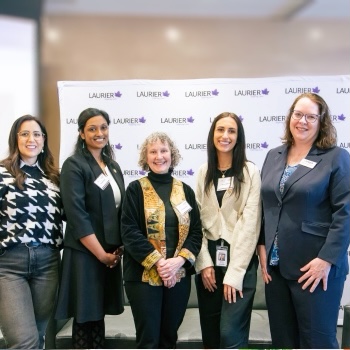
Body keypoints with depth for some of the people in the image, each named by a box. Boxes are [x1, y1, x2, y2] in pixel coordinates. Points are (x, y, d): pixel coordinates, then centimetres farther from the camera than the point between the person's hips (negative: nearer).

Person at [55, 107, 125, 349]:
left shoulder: (113, 166, 13)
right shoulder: (74, 166, -9)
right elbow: (76, 216, -17)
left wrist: (119, 247, 3)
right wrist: (101, 254, -15)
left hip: (111, 254, 7)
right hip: (84, 254, -6)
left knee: (98, 315, 14)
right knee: (85, 318, 2)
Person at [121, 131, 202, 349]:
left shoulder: (185, 190, 8)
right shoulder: (136, 189, -1)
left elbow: (196, 231, 4)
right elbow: (130, 232, -9)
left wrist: (179, 260, -12)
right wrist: (158, 262, -17)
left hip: (179, 275, 4)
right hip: (144, 275, -3)